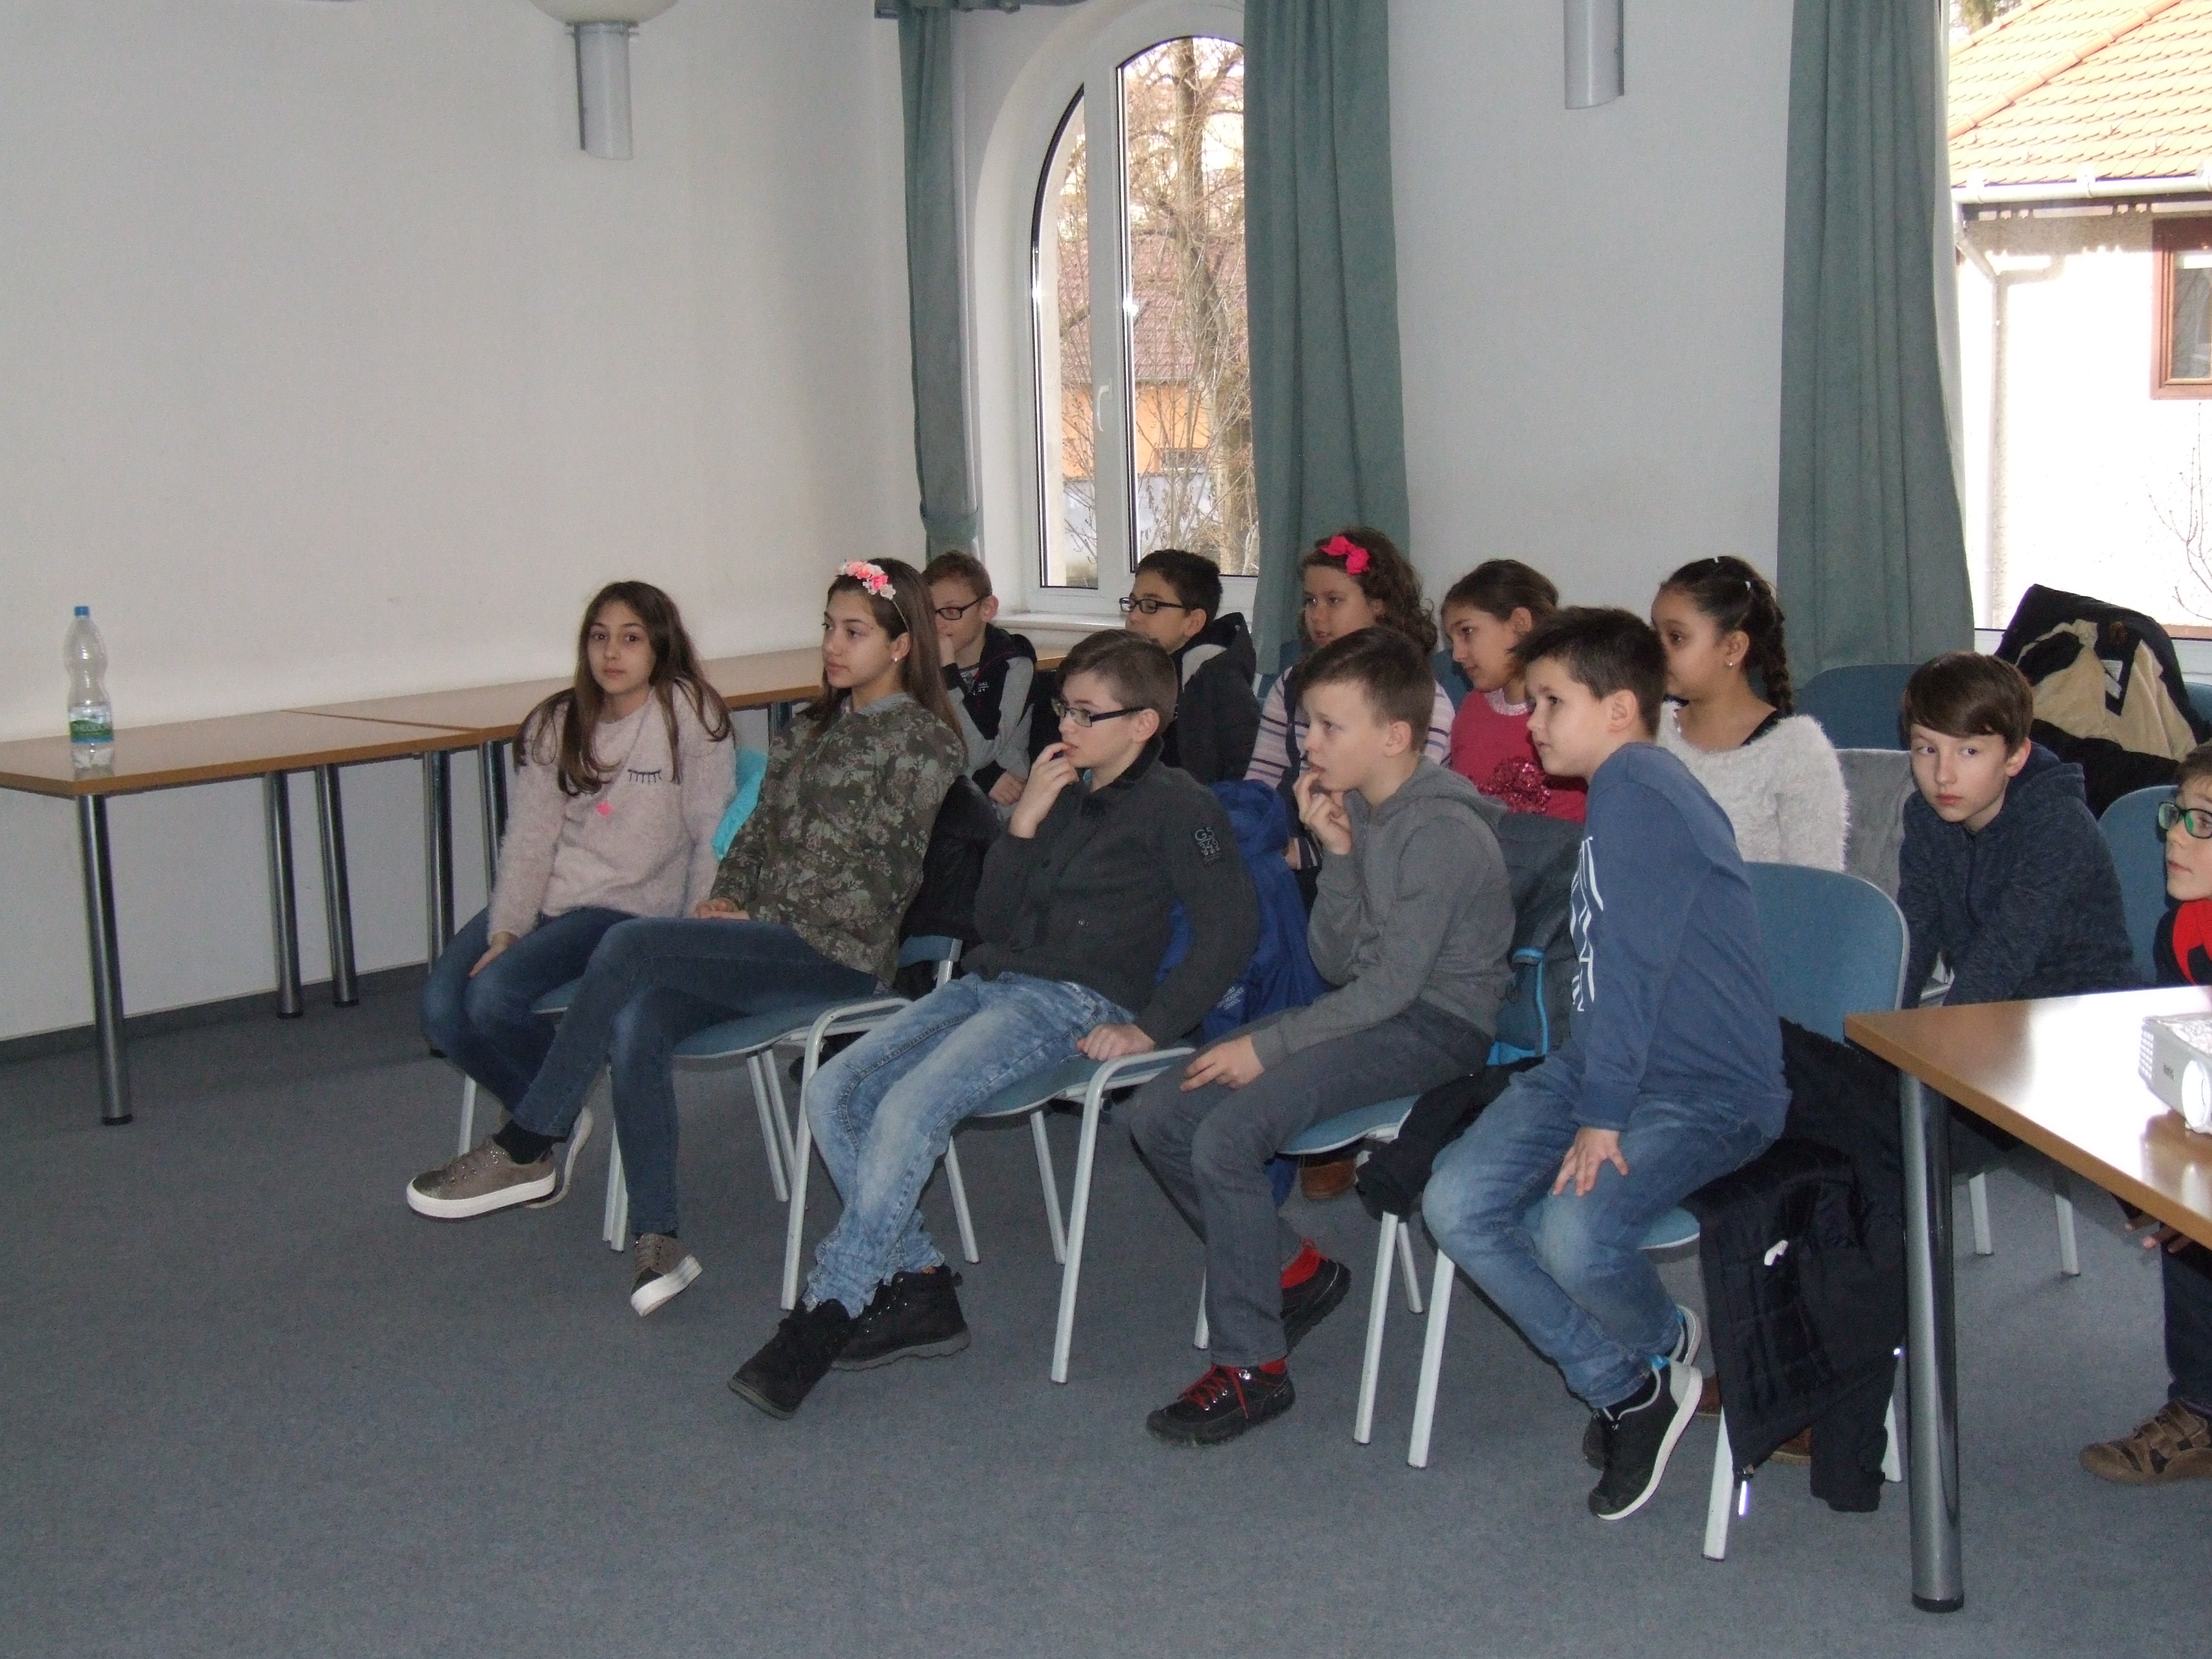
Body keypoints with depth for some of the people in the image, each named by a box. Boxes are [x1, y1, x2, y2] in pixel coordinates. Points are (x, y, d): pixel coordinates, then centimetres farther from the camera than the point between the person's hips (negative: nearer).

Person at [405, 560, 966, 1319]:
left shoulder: (925, 742, -4)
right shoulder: (814, 727, 21)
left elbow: (884, 874, -10)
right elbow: (760, 830, 23)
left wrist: (753, 921, -10)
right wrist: (725, 899, 2)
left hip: (841, 951, -7)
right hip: (767, 940, 7)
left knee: (628, 947, -24)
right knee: (636, 1022, -22)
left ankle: (524, 1151, -15)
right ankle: (658, 1239, -19)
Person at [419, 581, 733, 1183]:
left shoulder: (689, 715, -6)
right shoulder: (557, 723, 9)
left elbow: (712, 838, -8)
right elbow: (529, 838, 2)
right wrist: (505, 931, -10)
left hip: (630, 907, -6)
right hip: (546, 898, 6)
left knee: (495, 996, -25)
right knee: (441, 1006, -15)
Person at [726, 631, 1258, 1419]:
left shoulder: (1175, 806, -2)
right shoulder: (1063, 792, 20)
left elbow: (1229, 927, -12)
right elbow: (992, 921, 16)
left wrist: (1150, 1026, -18)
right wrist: (1024, 822, 1)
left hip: (1074, 1000, -8)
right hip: (991, 979, 8)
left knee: (908, 1110, -28)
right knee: (833, 1091, -11)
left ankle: (820, 1322, -22)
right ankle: (920, 1291, -9)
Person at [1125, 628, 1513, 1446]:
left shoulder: (1441, 831, -18)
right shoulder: (1358, 809, 8)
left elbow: (1392, 985, -21)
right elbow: (1338, 964, 7)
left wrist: (1265, 1047, -18)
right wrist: (1336, 855, -7)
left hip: (1436, 1026, -9)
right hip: (1370, 1011, 9)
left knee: (1228, 1135, -26)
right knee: (1156, 1115, 0)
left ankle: (1252, 1366, -13)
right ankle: (1295, 1270, 13)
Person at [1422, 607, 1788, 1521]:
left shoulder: (1636, 787, -17)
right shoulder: (1627, 789, 14)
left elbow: (1629, 964, -21)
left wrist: (1601, 1115, -20)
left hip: (1707, 1090, -10)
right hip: (1601, 1059, 10)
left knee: (1575, 1235, -31)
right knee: (1457, 1203, -8)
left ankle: (1666, 1350, 7)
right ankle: (1626, 1390, 7)